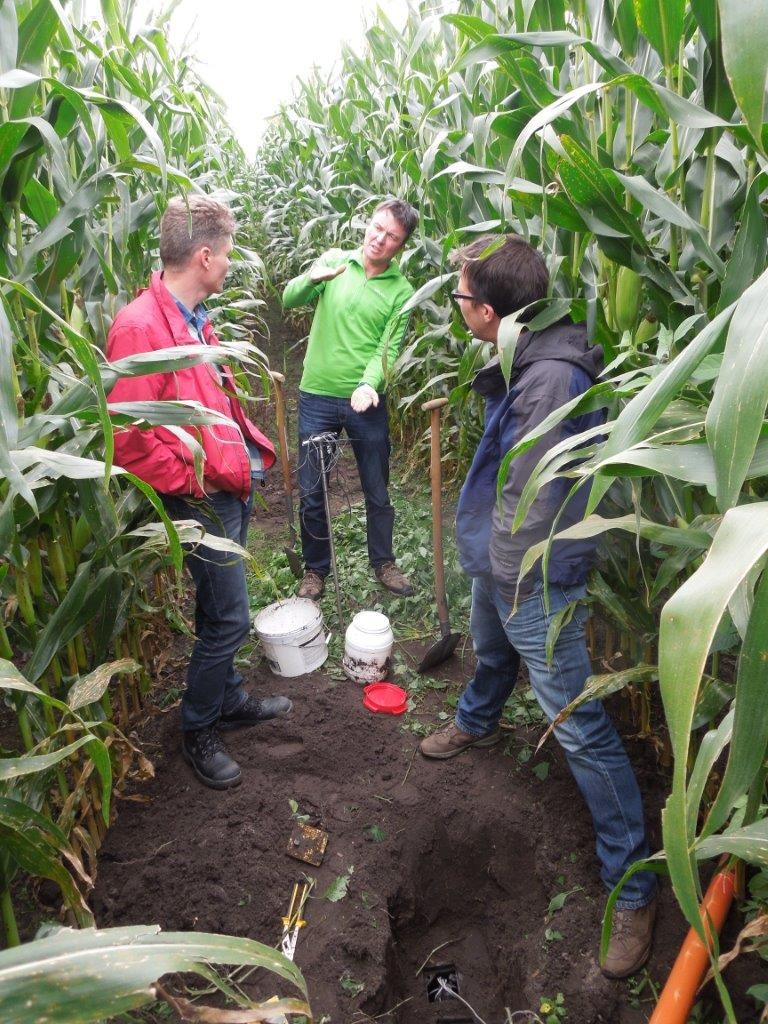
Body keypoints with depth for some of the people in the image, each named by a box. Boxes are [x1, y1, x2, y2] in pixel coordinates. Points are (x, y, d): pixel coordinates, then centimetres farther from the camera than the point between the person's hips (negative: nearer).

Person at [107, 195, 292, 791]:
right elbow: (129, 439, -24)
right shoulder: (142, 327, -21)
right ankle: (198, 730, 23)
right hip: (203, 499, -9)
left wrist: (248, 449, 10)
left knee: (219, 609, 21)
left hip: (231, 486, 9)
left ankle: (229, 699, 40)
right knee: (229, 618, 1)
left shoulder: (195, 319, 11)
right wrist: (192, 483, -15)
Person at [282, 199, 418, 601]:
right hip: (317, 397, 1)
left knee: (378, 491, 12)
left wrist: (368, 384, -27)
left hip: (367, 402, 0)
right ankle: (315, 568, 27)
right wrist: (312, 278, -29)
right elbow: (289, 300, -8)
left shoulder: (401, 291, -2)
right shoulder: (333, 260, 1)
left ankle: (384, 563, 33)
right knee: (311, 491, 9)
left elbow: (388, 349, -8)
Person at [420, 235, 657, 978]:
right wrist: (488, 557, 10)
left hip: (532, 579, -9)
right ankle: (477, 723, 65)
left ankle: (631, 881, 17)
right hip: (497, 560, 9)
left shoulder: (552, 380, -31)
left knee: (578, 724, 0)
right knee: (490, 652, 34)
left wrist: (509, 573, -12)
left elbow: (533, 505, -26)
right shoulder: (524, 360, -1)